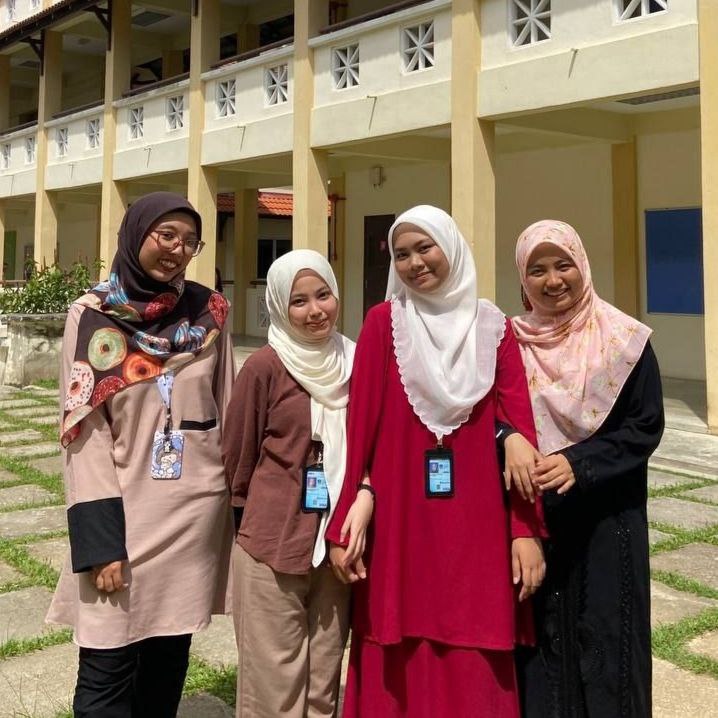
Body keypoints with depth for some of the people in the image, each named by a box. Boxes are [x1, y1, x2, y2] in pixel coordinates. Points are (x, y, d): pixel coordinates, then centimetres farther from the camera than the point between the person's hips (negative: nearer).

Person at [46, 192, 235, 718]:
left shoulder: (209, 311, 2)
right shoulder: (92, 316, -5)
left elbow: (227, 408, 8)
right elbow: (85, 429, -8)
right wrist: (100, 539, -14)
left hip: (197, 508, 3)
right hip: (124, 511, -2)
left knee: (169, 660, 13)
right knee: (107, 671, -1)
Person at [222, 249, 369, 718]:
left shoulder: (355, 363, 4)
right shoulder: (265, 367, -10)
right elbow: (238, 456, -2)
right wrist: (259, 518, 8)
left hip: (338, 543, 4)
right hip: (272, 545, -4)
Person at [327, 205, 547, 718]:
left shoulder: (493, 327, 5)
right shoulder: (383, 322, 2)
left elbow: (519, 430, 0)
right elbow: (360, 426, -3)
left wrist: (527, 530, -6)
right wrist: (344, 524, -7)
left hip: (477, 525, 1)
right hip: (399, 521, -1)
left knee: (474, 673, 6)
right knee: (399, 669, 6)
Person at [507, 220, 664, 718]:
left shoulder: (625, 340, -4)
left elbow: (646, 426, -6)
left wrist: (578, 463, -18)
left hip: (606, 521, -2)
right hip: (531, 517, 2)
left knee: (602, 635, 4)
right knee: (539, 635, 7)